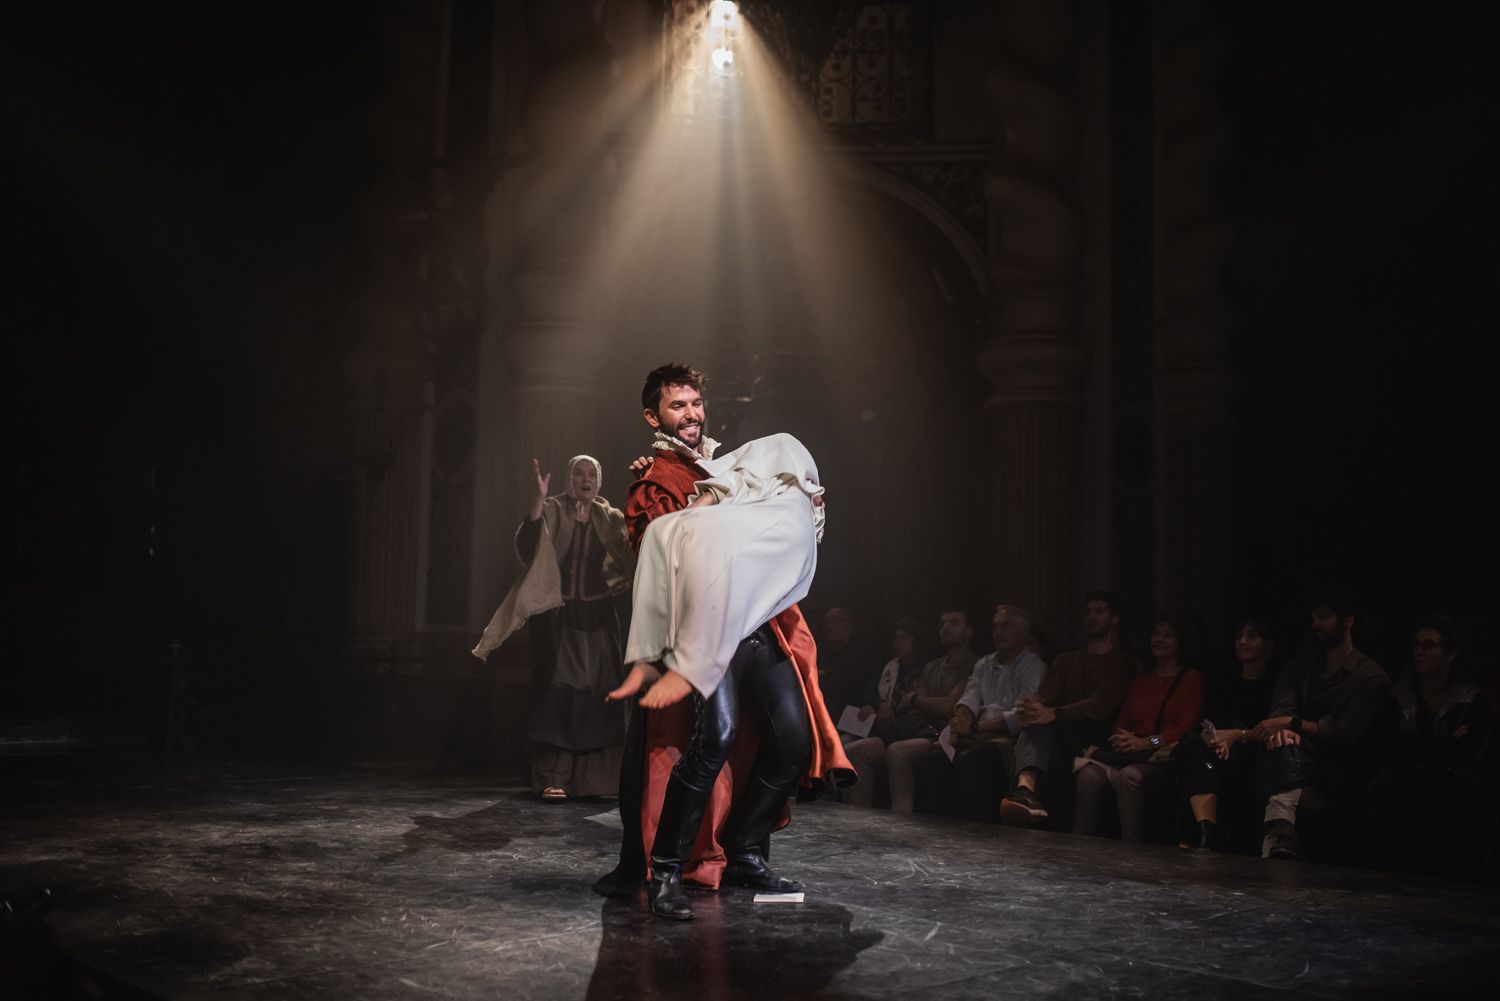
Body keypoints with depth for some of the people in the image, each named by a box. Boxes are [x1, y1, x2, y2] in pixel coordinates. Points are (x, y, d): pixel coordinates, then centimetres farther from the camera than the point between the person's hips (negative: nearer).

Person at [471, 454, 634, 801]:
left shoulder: (611, 519, 8)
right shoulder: (552, 511, -1)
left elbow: (633, 558, -3)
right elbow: (526, 545, -19)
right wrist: (538, 498, -26)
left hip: (597, 618, 3)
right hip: (556, 615, -3)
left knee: (597, 693, 2)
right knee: (557, 692, -8)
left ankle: (595, 776, 12)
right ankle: (552, 779, -7)